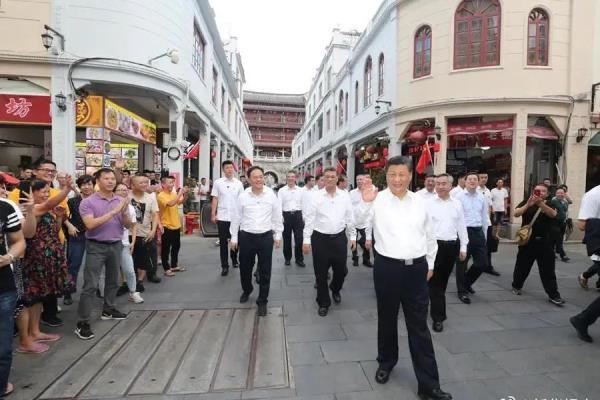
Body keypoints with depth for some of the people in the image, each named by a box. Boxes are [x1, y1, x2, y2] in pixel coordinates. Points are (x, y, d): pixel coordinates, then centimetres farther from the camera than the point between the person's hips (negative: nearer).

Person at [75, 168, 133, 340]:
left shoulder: (120, 200, 3)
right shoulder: (88, 202, -9)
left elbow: (128, 226, 3)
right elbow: (90, 224, -22)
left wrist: (124, 212, -17)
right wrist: (113, 212, -25)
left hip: (116, 245, 5)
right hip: (96, 246, -5)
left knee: (113, 280, 17)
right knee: (90, 285, -5)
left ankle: (108, 310, 35)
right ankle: (82, 323, 3)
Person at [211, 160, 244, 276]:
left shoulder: (238, 183, 3)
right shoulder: (218, 182, 0)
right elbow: (215, 199, 2)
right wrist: (213, 214, -3)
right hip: (222, 217, -1)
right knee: (223, 242, 5)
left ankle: (234, 260, 34)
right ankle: (224, 266, 12)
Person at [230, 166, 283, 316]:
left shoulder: (272, 195, -4)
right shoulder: (242, 196, -3)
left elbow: (277, 217, 5)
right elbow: (236, 218, 4)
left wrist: (278, 235, 6)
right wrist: (234, 238, 5)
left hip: (266, 237, -1)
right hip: (246, 237, 1)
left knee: (265, 271, 5)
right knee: (245, 268, 16)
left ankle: (262, 301, 22)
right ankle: (246, 290, 45)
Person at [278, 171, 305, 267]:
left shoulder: (301, 190, 5)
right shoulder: (281, 190, 0)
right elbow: (279, 205, -4)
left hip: (297, 215, 1)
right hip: (286, 215, 0)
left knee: (299, 238, 2)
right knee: (287, 238, 11)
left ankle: (299, 259, 16)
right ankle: (287, 258, 28)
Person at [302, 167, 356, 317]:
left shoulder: (345, 195, 2)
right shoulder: (316, 196, -4)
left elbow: (349, 217, 7)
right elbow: (309, 219, -6)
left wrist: (353, 236, 7)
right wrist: (306, 240, -9)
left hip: (339, 238, 2)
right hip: (320, 238, -2)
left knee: (341, 270, 12)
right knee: (321, 273, 7)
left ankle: (335, 289, 45)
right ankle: (323, 302, 26)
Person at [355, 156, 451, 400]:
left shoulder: (420, 202, 4)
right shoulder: (378, 200, -7)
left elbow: (429, 235, 14)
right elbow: (359, 221, -21)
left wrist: (430, 263, 16)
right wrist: (365, 202, -38)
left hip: (417, 268, 2)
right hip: (387, 268, -2)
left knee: (419, 326, 9)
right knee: (387, 319, 16)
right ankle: (386, 362, 41)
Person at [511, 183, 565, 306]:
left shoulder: (550, 204, 5)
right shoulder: (526, 202, 2)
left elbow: (553, 214, -17)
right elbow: (516, 214, -12)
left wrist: (540, 203, -30)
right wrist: (528, 205, -25)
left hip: (545, 242, 1)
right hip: (527, 240, 0)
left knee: (548, 270, 2)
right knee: (522, 266, 9)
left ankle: (553, 295, 9)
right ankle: (517, 286, 29)